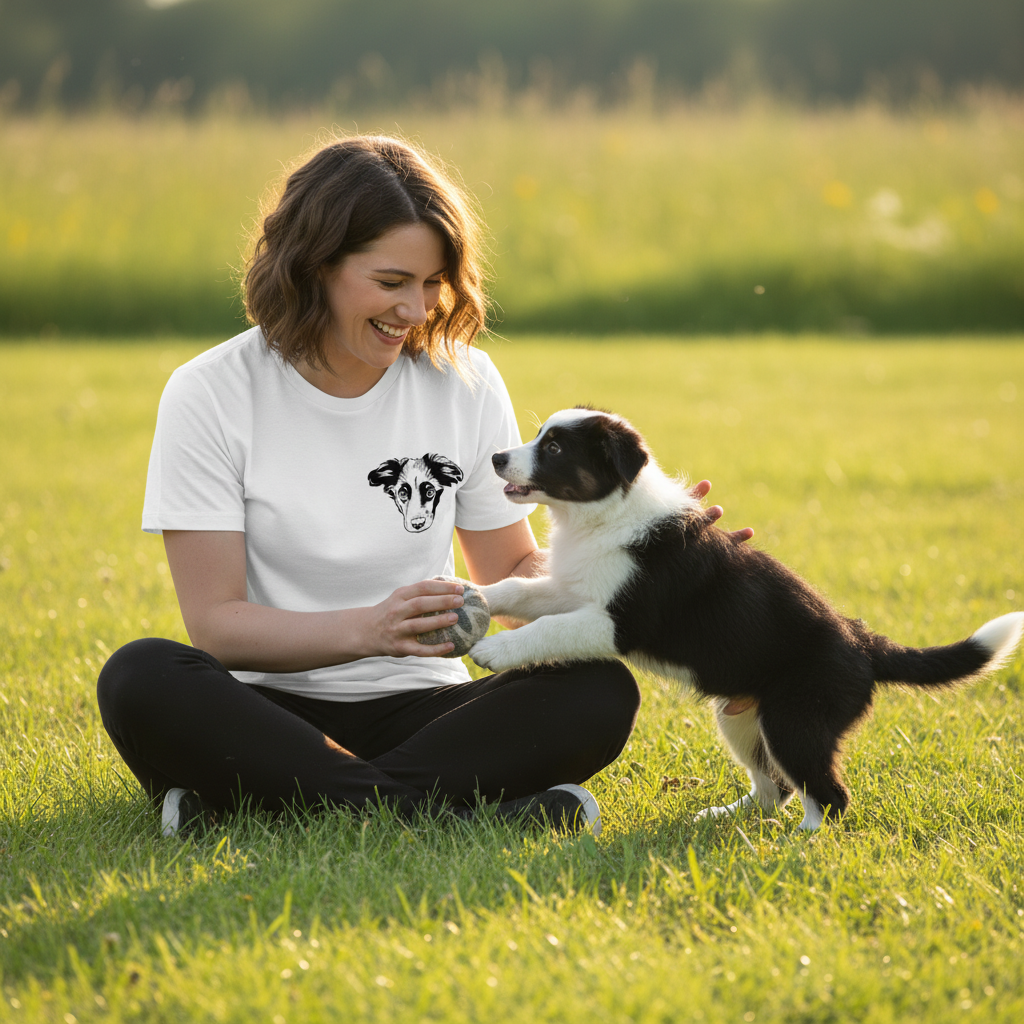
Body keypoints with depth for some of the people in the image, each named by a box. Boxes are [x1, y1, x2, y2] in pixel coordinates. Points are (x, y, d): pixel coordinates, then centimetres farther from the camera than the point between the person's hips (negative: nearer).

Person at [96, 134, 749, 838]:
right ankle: (445, 815, -34)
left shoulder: (466, 384, 2)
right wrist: (367, 630, -27)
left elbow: (513, 573, 10)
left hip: (414, 707, 3)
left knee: (600, 692, -25)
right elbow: (215, 622, -10)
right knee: (142, 679, -33)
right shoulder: (210, 397, -7)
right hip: (268, 716, -2)